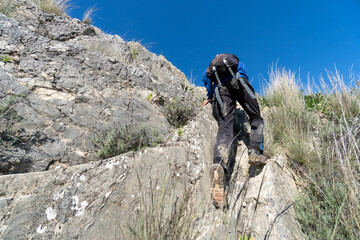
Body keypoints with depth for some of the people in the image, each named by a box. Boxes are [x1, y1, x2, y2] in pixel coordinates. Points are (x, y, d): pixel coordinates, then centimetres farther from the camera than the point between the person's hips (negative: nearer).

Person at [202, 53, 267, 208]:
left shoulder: (211, 66, 44)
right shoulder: (234, 59, 43)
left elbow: (205, 76, 30)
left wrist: (210, 97, 40)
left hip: (220, 87, 1)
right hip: (237, 80, 0)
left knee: (225, 128, -16)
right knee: (256, 118, 11)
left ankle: (218, 165, -43)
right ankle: (254, 151, -19)